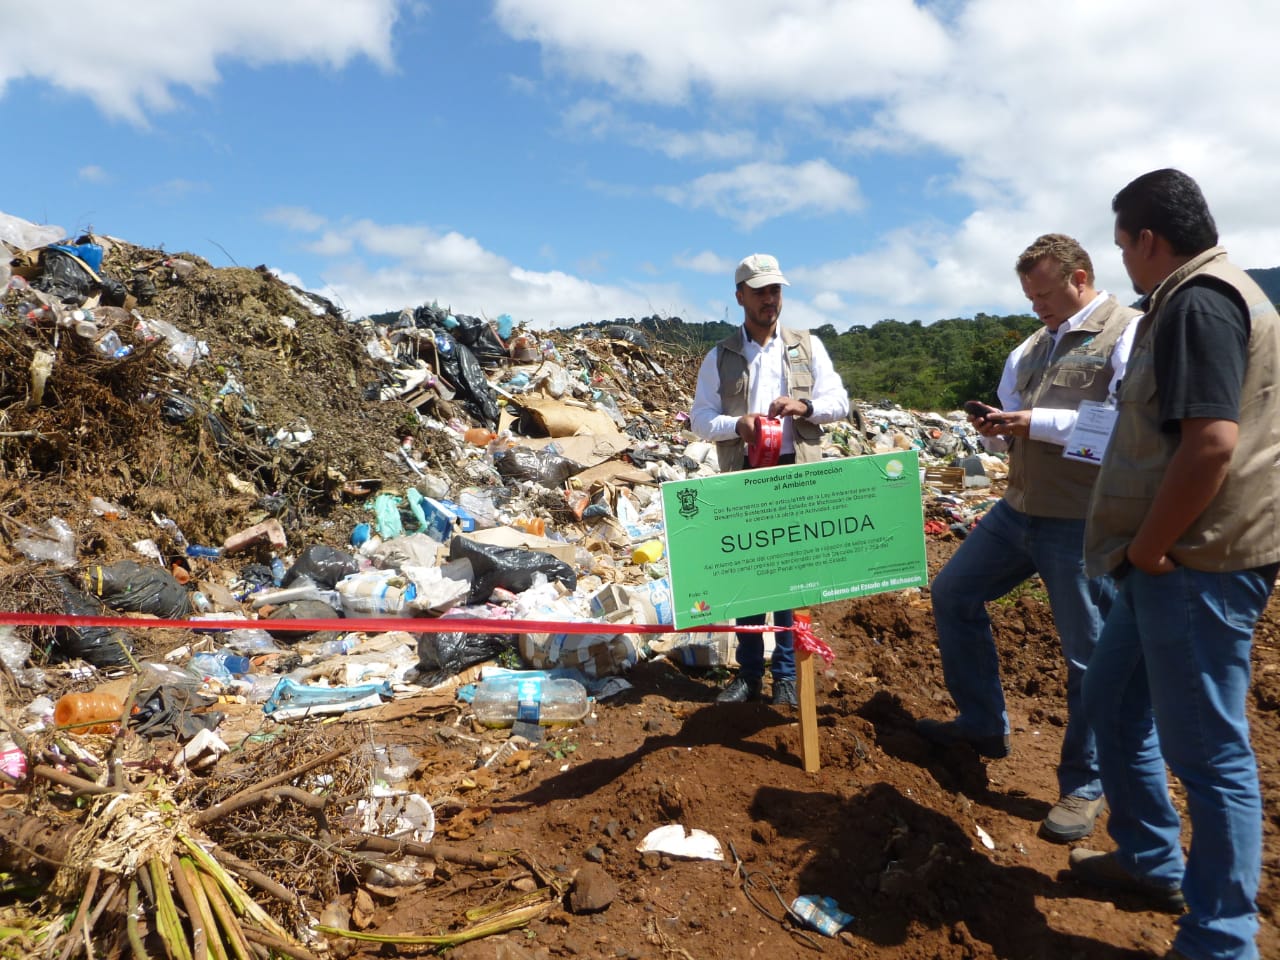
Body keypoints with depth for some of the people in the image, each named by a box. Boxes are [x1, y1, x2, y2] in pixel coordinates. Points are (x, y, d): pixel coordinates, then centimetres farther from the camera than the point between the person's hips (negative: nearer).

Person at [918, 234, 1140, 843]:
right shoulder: (1032, 347, 15)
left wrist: (1037, 422, -21)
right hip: (1018, 511, 9)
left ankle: (1083, 787, 21)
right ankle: (983, 725, 30)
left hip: (1084, 523, -8)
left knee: (1088, 657, 2)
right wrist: (994, 429, -2)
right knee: (953, 593, 14)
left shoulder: (1129, 333, -9)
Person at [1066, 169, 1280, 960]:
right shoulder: (1205, 294, 16)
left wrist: (1146, 548, -18)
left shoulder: (1199, 302, -17)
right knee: (1113, 702, 20)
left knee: (1207, 748, 0)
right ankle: (1152, 861, 37)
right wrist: (1147, 548, 20)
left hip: (1195, 564, -11)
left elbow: (1212, 443, -27)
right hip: (1175, 558, 11)